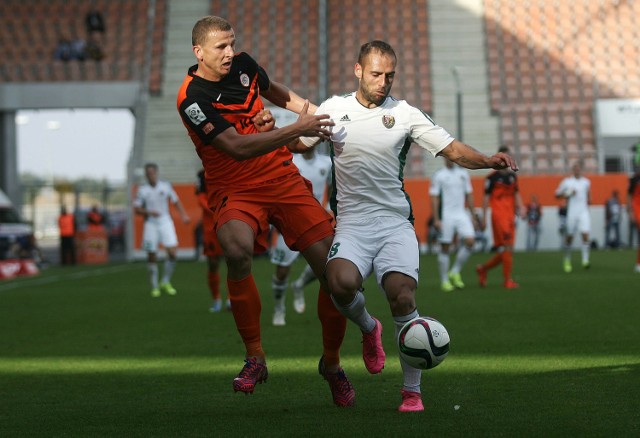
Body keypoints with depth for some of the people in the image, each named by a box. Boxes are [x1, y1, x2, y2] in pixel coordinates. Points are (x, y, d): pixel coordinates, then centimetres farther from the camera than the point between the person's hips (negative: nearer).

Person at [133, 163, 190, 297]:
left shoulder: (166, 186, 4)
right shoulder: (142, 190, 1)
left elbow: (176, 201, 12)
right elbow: (136, 209, 2)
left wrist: (184, 215, -3)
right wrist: (148, 212, -16)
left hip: (165, 222, 1)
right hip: (151, 224, -1)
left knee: (173, 252, -12)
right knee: (152, 256, -1)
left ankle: (165, 282, 5)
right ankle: (154, 287, 10)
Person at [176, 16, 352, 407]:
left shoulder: (244, 65, 4)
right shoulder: (192, 99, -15)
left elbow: (273, 90, 29)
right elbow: (238, 148, -24)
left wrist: (317, 111, 20)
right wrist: (296, 130, -26)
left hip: (283, 179, 5)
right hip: (234, 191, -5)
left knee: (334, 268, -7)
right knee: (237, 249, -37)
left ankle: (332, 363, 17)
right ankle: (255, 357, -20)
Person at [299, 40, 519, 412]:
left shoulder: (405, 114, 6)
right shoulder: (334, 109, 8)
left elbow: (454, 150, 2)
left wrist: (488, 161, -17)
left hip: (396, 223, 0)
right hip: (352, 224, 0)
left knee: (403, 298, -19)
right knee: (342, 283, -29)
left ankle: (413, 391, -4)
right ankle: (368, 328, 7)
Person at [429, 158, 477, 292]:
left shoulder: (463, 174, 11)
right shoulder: (438, 175, -2)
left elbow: (469, 195, 16)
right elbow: (434, 198, -4)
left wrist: (473, 216, 12)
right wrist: (436, 219, -11)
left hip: (462, 215, 4)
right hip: (446, 216, -4)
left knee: (470, 241, -13)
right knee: (445, 248, -1)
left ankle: (455, 272, 2)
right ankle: (444, 281, 10)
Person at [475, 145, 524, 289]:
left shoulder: (513, 176, 15)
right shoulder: (492, 177, -4)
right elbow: (486, 197, -2)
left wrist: (520, 208, 4)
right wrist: (484, 218, -4)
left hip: (510, 216, 7)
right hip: (498, 215, -7)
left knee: (503, 251, 7)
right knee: (507, 247, -14)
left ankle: (483, 268, 27)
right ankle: (508, 280, -10)